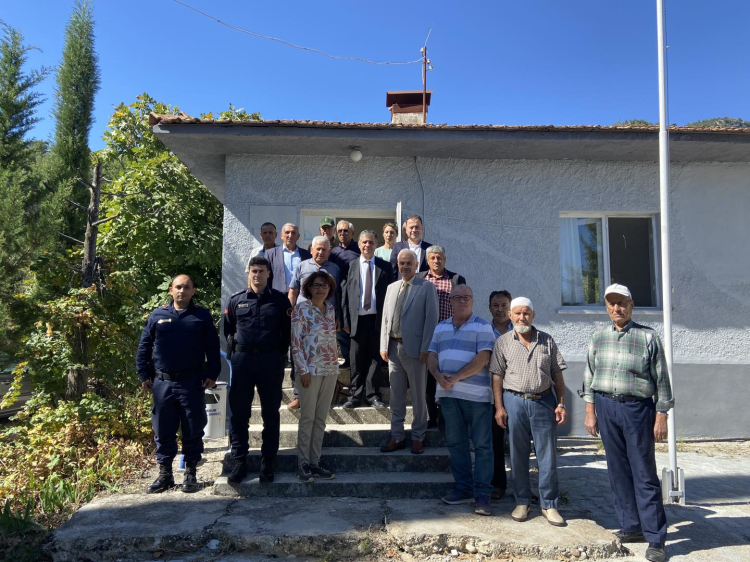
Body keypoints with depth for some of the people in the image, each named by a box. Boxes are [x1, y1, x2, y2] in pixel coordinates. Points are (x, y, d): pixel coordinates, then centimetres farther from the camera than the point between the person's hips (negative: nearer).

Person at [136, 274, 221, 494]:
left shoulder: (202, 316, 3)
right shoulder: (158, 315, 7)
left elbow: (213, 348, 2)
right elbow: (144, 347, 10)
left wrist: (212, 374, -4)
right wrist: (144, 375, 5)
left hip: (192, 383, -1)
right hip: (163, 383, 2)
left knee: (193, 430, 6)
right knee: (163, 430, 9)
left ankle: (191, 473, 19)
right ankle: (165, 473, 22)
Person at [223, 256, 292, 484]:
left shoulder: (280, 300, 2)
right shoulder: (236, 300, 7)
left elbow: (287, 332, 2)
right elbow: (228, 329, 11)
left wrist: (279, 357, -1)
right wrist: (233, 354, 4)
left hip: (271, 361, -1)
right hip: (241, 360, 1)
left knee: (271, 413, 6)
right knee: (239, 413, 5)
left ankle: (268, 463, 17)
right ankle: (238, 462, 16)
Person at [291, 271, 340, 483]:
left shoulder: (331, 309, 11)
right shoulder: (302, 308, -6)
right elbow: (295, 341, -10)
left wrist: (335, 366, 12)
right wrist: (303, 370, -14)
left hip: (330, 370, 6)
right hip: (311, 370, -6)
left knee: (321, 419, 10)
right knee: (307, 418, 1)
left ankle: (315, 462, 19)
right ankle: (302, 464, 12)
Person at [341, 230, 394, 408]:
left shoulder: (385, 266, 6)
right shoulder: (351, 266, 6)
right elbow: (344, 295, 5)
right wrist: (345, 320, -2)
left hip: (378, 319, 0)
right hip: (358, 319, 0)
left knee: (376, 358, 6)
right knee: (357, 360, 5)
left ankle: (372, 394, 18)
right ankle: (356, 395, 17)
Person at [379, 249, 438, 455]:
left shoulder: (426, 287, -3)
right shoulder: (391, 287, 13)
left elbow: (431, 319, -8)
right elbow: (385, 318, 12)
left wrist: (425, 349, -13)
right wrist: (384, 346, 5)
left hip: (414, 349, -5)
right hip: (393, 348, 5)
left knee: (418, 396, 6)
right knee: (396, 395, 12)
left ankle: (418, 437, 19)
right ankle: (396, 437, 23)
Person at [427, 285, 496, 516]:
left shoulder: (482, 326, -1)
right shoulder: (441, 327, 16)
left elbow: (482, 358, -12)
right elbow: (432, 356, 12)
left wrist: (456, 377, -15)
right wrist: (439, 376, -8)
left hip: (476, 393, -5)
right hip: (447, 393, 5)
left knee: (482, 444, -1)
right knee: (455, 443, 10)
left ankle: (482, 494, 6)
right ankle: (463, 488, 21)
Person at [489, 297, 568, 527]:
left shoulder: (547, 341, 6)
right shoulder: (503, 342, 3)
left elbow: (557, 374, 8)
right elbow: (497, 376, 1)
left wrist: (561, 403, 1)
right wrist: (499, 407, -5)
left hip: (543, 401, 1)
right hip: (514, 402, 0)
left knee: (548, 455, 4)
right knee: (518, 455, 9)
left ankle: (549, 505, 17)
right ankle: (522, 502, 23)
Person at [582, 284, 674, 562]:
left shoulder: (647, 337, -1)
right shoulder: (598, 337, 9)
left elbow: (661, 379, -1)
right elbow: (589, 376, 10)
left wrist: (661, 416, -4)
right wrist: (590, 411, 5)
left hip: (637, 408, -3)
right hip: (605, 406, 4)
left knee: (644, 473, -1)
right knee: (618, 470, 9)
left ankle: (655, 538, 8)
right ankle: (632, 527, 22)